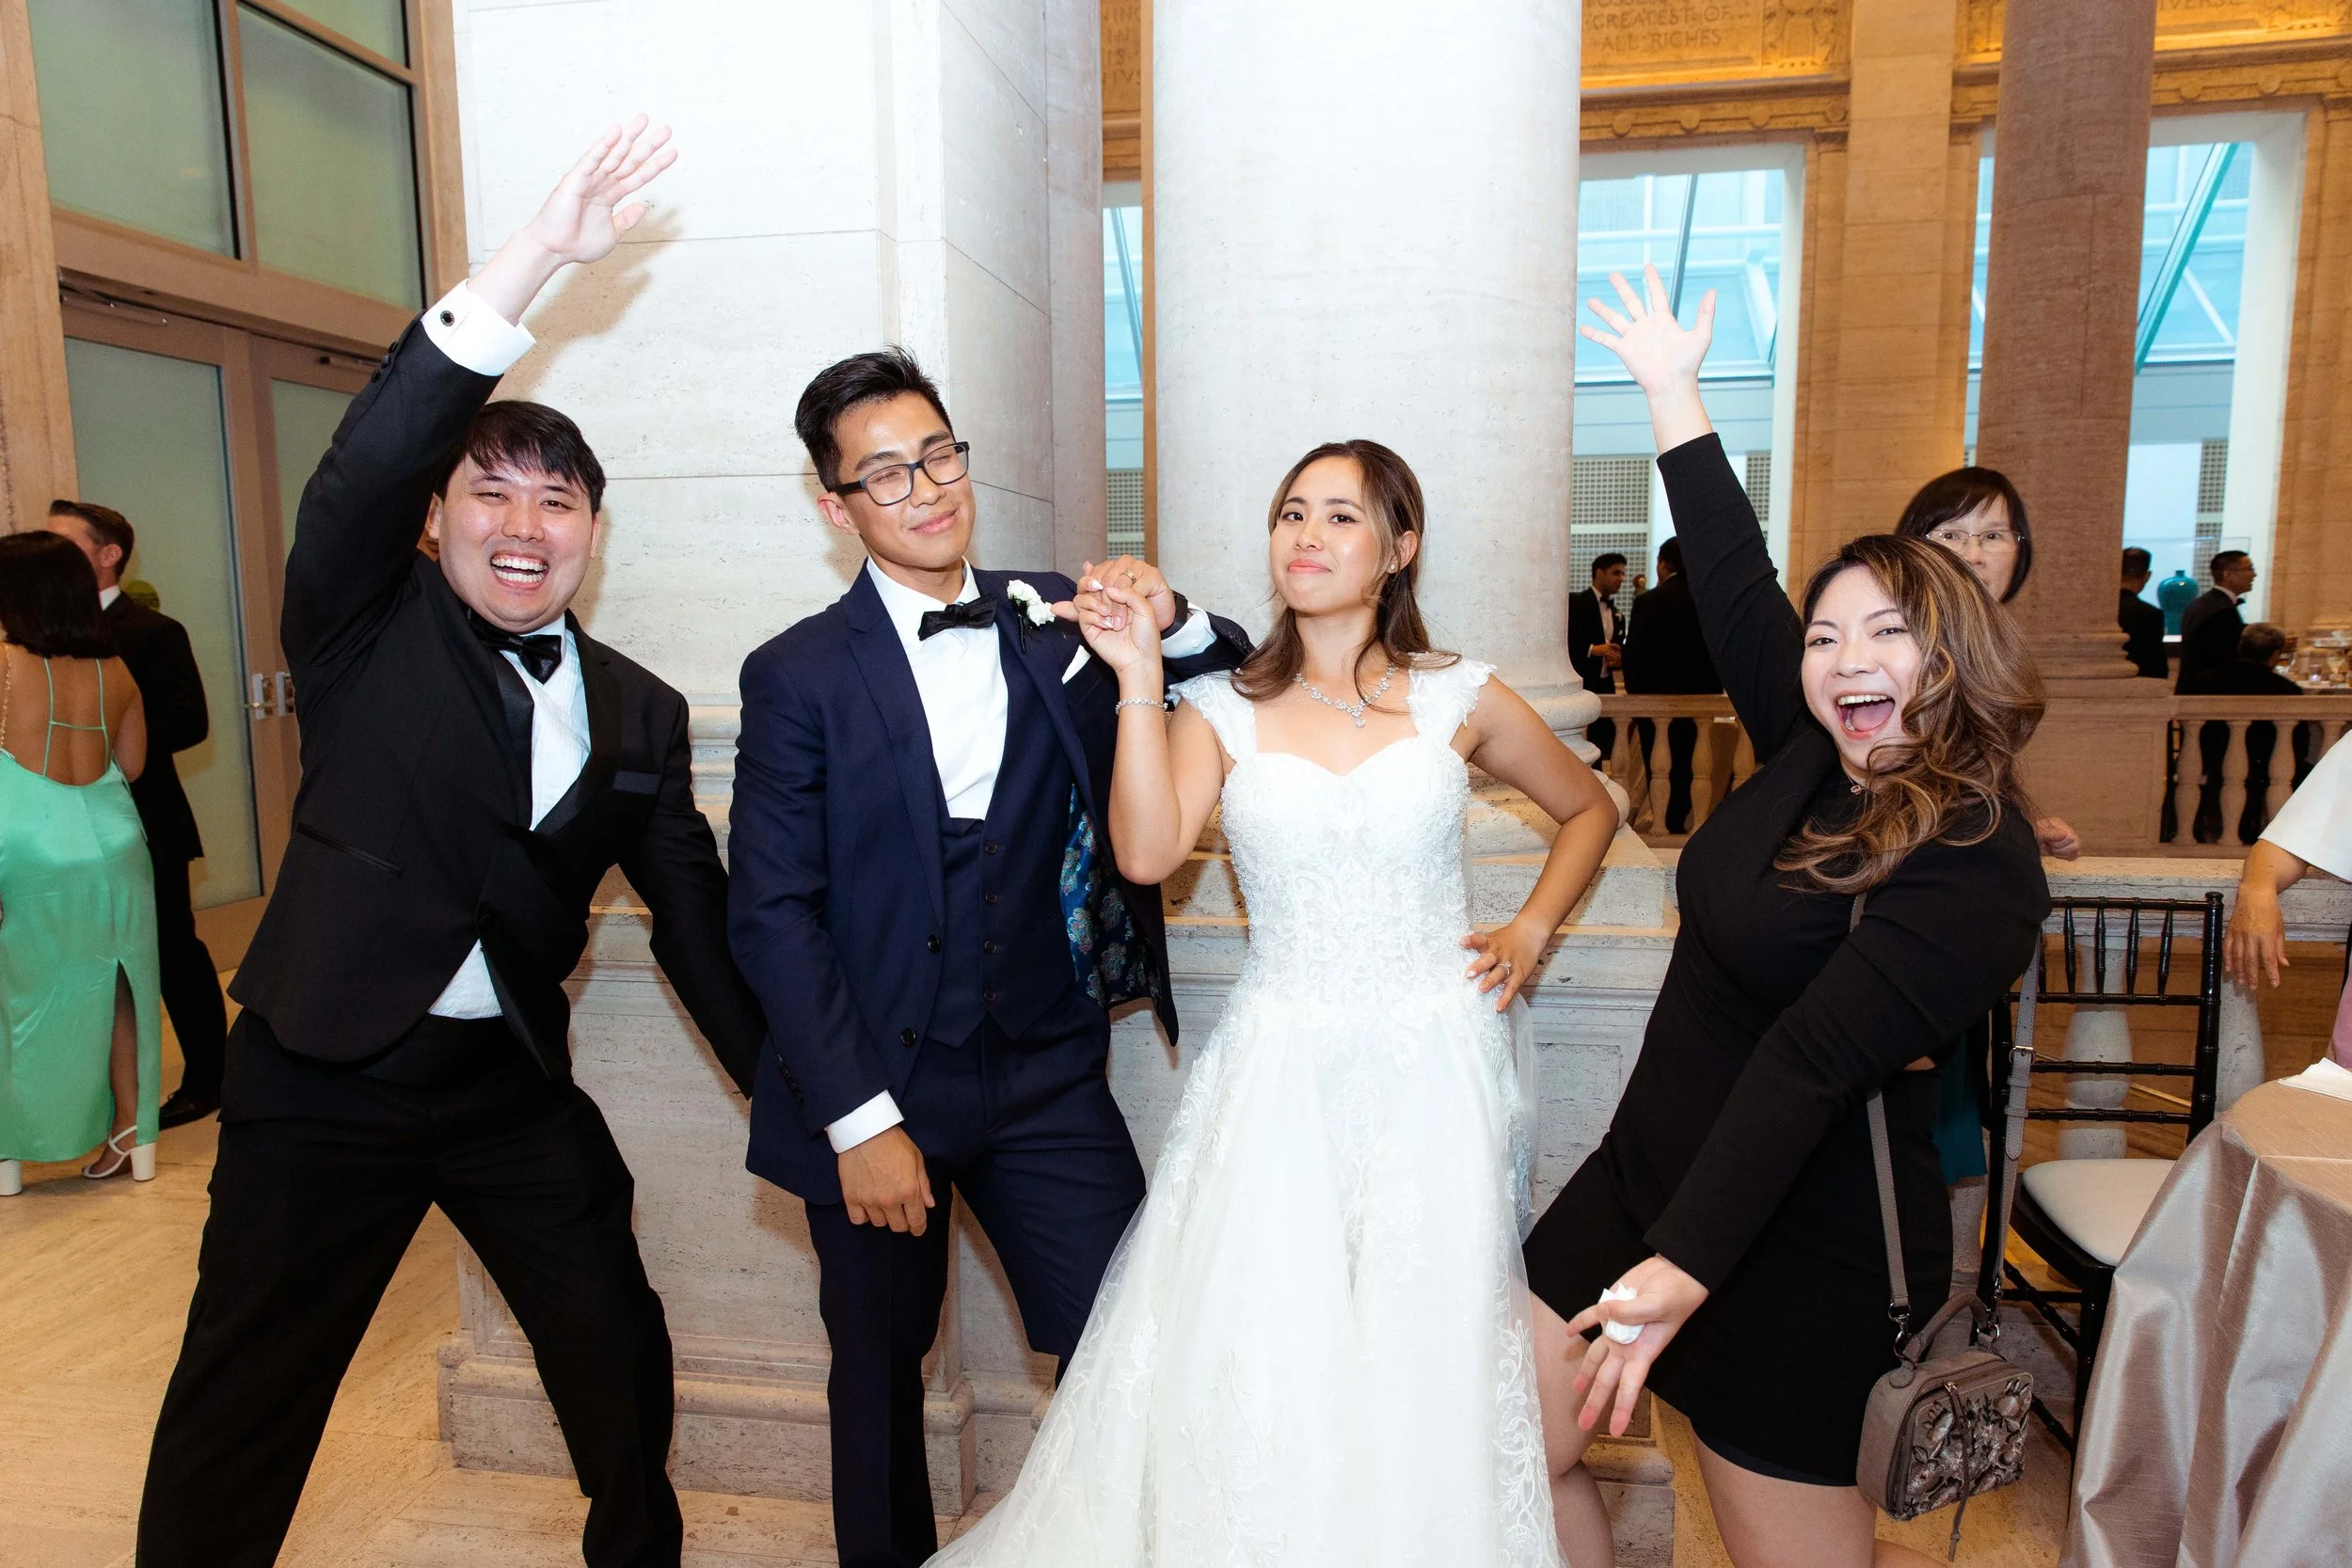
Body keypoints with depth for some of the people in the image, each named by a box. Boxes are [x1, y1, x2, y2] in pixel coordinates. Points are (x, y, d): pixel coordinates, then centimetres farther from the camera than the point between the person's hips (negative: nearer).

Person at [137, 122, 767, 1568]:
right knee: (242, 1405, 10)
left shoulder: (641, 713, 1)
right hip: (325, 1075, -2)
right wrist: (536, 258, -34)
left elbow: (696, 913, 4)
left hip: (517, 1084, 3)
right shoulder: (370, 631, -6)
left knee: (621, 1357, 13)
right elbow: (367, 461, -25)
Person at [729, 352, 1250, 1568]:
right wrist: (859, 1120, -12)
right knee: (879, 1372, 17)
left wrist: (1174, 625, -15)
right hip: (876, 1090, -1)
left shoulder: (1058, 622, 2)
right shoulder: (798, 675, -6)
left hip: (1045, 1078, 2)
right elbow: (771, 913, -9)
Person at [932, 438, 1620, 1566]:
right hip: (1278, 1074, 0)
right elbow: (1145, 852, -15)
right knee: (1254, 1354, -1)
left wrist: (1532, 932, 6)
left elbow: (1589, 809, 18)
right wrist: (1139, 679, -15)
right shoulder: (1220, 711, 3)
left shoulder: (1461, 699, 3)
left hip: (1434, 1065, 0)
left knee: (1432, 1352, 5)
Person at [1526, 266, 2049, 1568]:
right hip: (1649, 1173, 7)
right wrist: (1673, 388, 11)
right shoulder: (1816, 756, 2)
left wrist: (1681, 1270, -31)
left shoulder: (1974, 865, -18)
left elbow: (1812, 1065, -28)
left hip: (1796, 1250, -7)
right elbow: (1732, 581, 7)